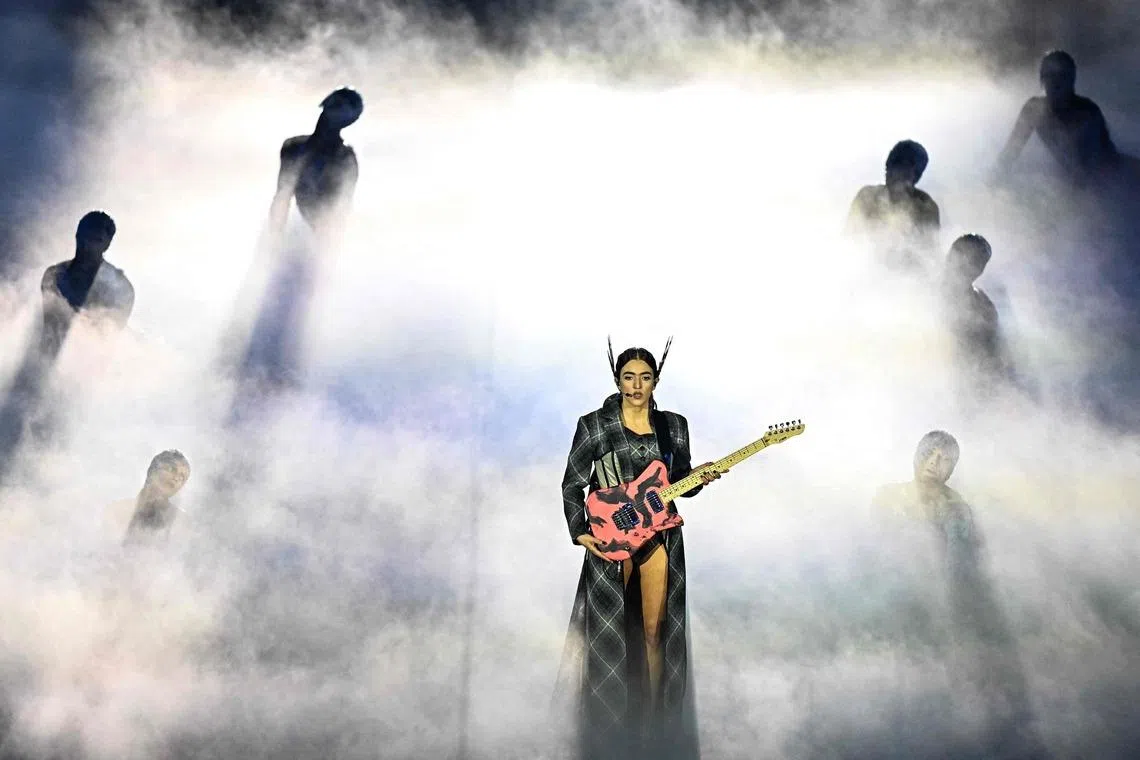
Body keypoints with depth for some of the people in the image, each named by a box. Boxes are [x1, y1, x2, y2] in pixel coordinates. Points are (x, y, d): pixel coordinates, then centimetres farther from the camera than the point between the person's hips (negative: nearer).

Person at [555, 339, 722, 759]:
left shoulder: (673, 425, 7)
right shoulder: (593, 425, -3)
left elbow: (680, 483, 13)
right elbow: (571, 485, 0)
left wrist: (698, 479, -9)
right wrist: (580, 533, -9)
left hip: (660, 533, 2)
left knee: (656, 631, 5)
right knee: (609, 631, 2)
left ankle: (653, 721, 17)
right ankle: (610, 723, 17)